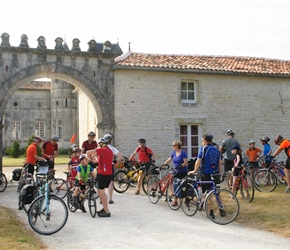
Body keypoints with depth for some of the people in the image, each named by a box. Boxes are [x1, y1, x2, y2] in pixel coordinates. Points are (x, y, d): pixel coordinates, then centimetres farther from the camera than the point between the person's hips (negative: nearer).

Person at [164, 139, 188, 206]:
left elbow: (186, 162, -16)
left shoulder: (183, 152, -12)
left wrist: (180, 166, -31)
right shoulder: (174, 153, 8)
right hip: (176, 172, 6)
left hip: (183, 172, -6)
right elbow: (168, 161, 11)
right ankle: (175, 201, 10)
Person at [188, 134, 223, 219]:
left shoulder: (203, 149, -7)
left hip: (206, 174, -5)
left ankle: (211, 212, 3)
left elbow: (198, 161, -12)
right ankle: (221, 210, 17)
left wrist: (195, 171, -2)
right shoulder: (216, 149, 9)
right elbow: (220, 162, 9)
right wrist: (220, 172, 15)